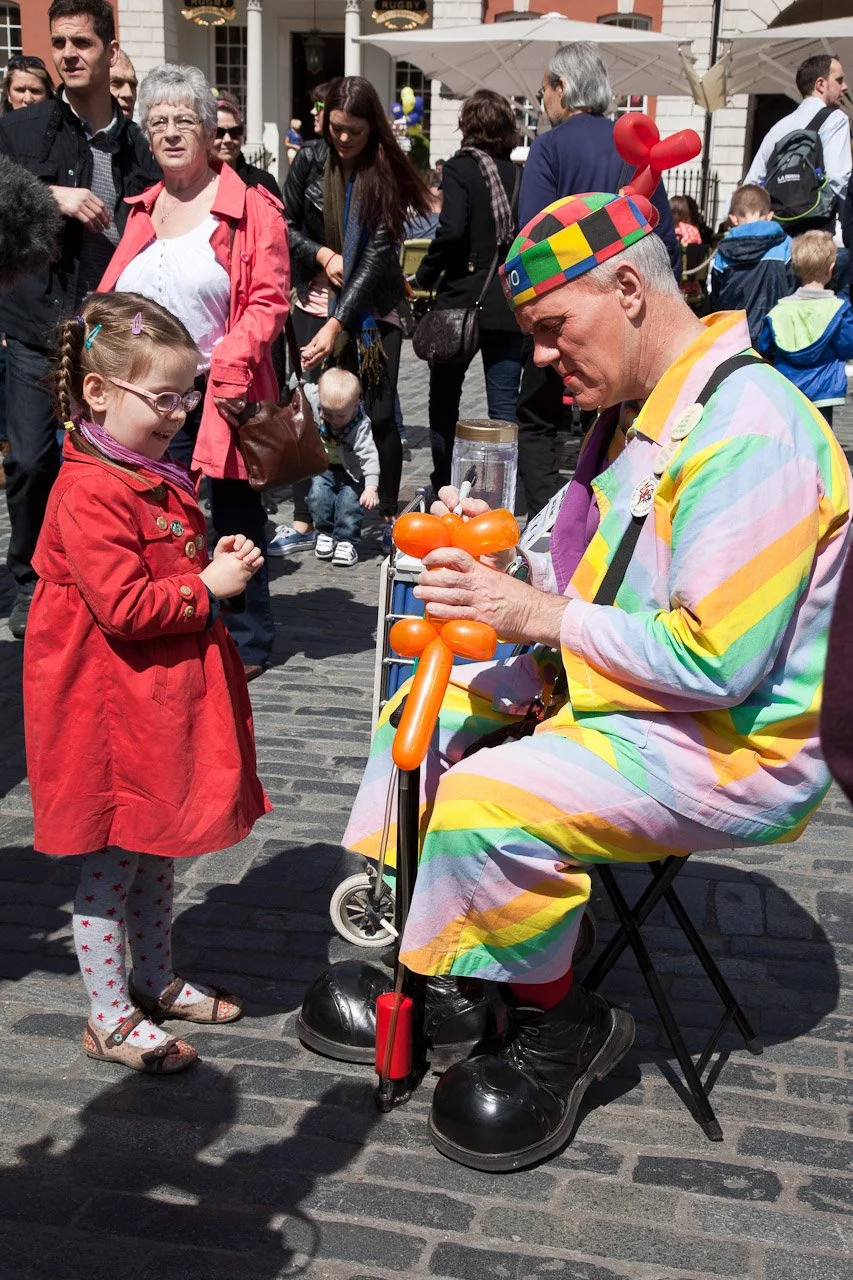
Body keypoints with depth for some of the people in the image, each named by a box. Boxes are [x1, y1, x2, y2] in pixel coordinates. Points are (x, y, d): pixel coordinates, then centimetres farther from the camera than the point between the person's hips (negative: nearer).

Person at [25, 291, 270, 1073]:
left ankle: (156, 980, 36)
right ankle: (110, 1019, 15)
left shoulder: (158, 480, 12)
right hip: (113, 709, -10)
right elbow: (122, 605, -26)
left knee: (158, 849, 20)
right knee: (111, 863, 3)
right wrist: (209, 586, -19)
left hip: (166, 697, 10)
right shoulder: (90, 494, -20)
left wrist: (221, 562, 6)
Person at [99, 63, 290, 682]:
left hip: (221, 397, -5)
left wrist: (231, 363, -20)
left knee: (235, 517, 6)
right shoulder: (143, 210, 14)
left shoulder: (249, 208, -4)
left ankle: (248, 640, 19)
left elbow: (269, 300, -10)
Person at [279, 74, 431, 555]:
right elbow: (286, 226, 6)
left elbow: (378, 255, -16)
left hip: (373, 309, -2)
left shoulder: (388, 173, -10)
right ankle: (304, 521, 9)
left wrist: (338, 324, -23)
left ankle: (389, 517, 14)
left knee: (380, 414, -1)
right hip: (317, 301, 2)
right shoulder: (311, 160, -1)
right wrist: (323, 254, -14)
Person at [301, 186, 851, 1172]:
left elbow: (717, 663, -28)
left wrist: (542, 617, -22)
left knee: (485, 807, -28)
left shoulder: (750, 433, -24)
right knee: (427, 707, 12)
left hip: (734, 748, -10)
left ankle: (556, 1024, -1)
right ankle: (398, 946, 18)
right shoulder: (644, 407, 8)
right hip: (618, 687, 11)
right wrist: (506, 556, 0)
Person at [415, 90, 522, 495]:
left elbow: (452, 230, -19)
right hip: (509, 304, 4)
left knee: (444, 398, 11)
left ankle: (442, 487, 18)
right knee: (504, 402, 6)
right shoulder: (520, 176, 5)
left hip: (462, 299, -3)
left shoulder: (460, 169, -8)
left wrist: (425, 276, -7)